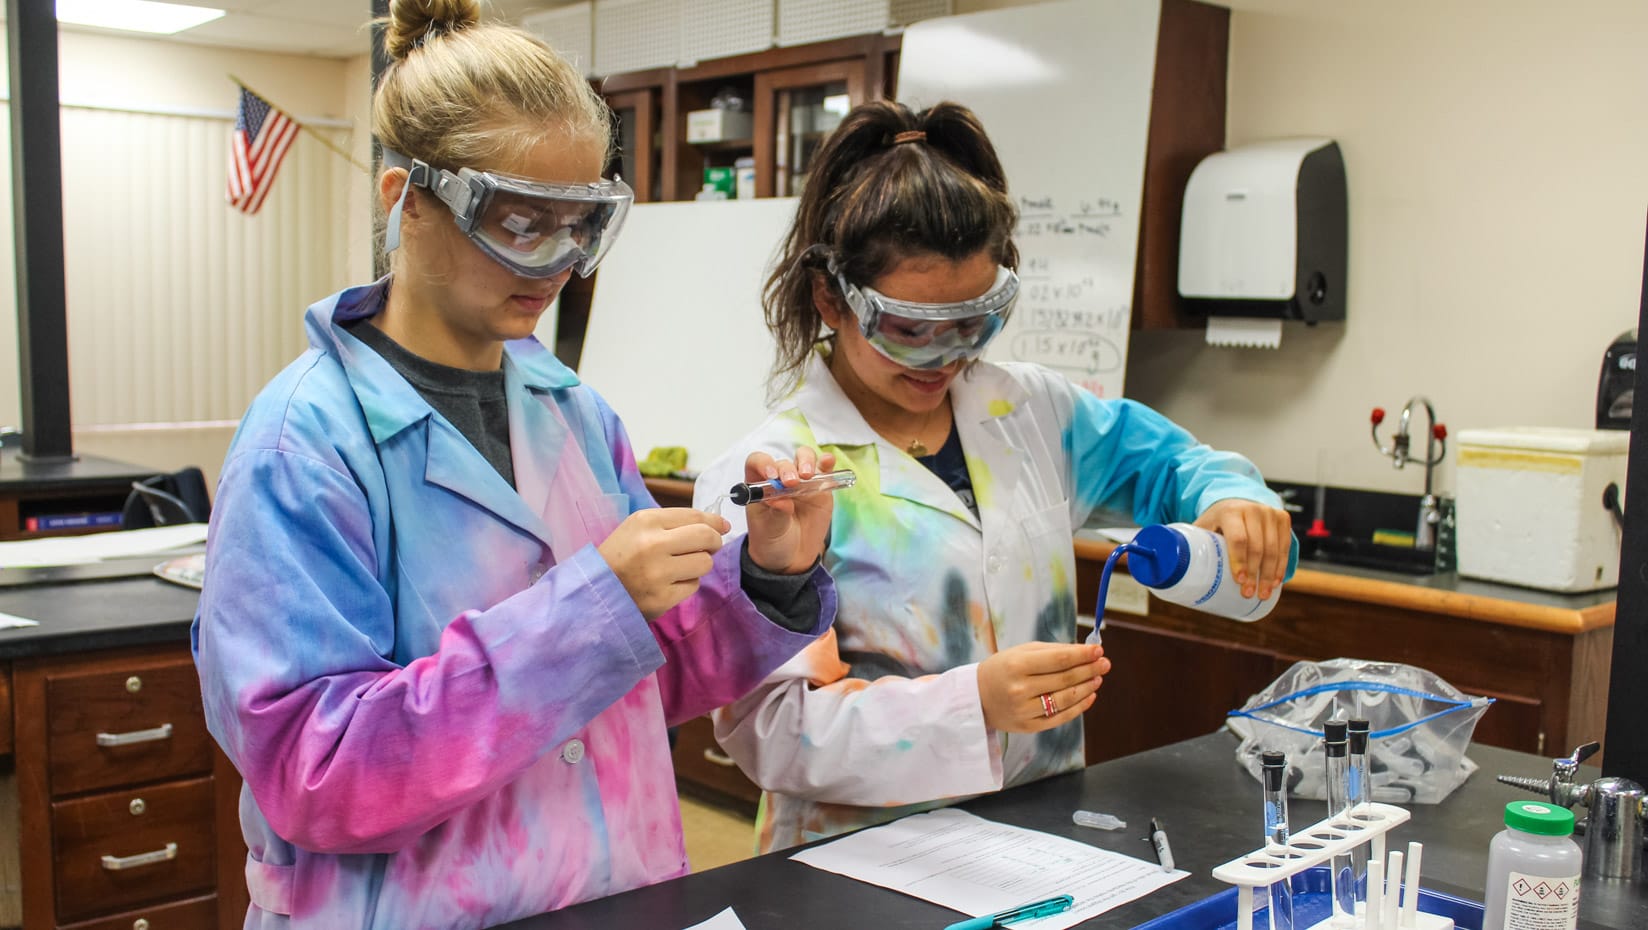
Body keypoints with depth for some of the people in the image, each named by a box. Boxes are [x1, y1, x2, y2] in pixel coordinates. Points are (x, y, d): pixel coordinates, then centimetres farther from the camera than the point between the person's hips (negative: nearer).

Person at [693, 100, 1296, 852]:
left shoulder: (1030, 410, 8)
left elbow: (1161, 457, 26)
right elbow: (766, 725, -16)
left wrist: (1228, 496, 3)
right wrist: (971, 704, -26)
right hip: (862, 862, -4)